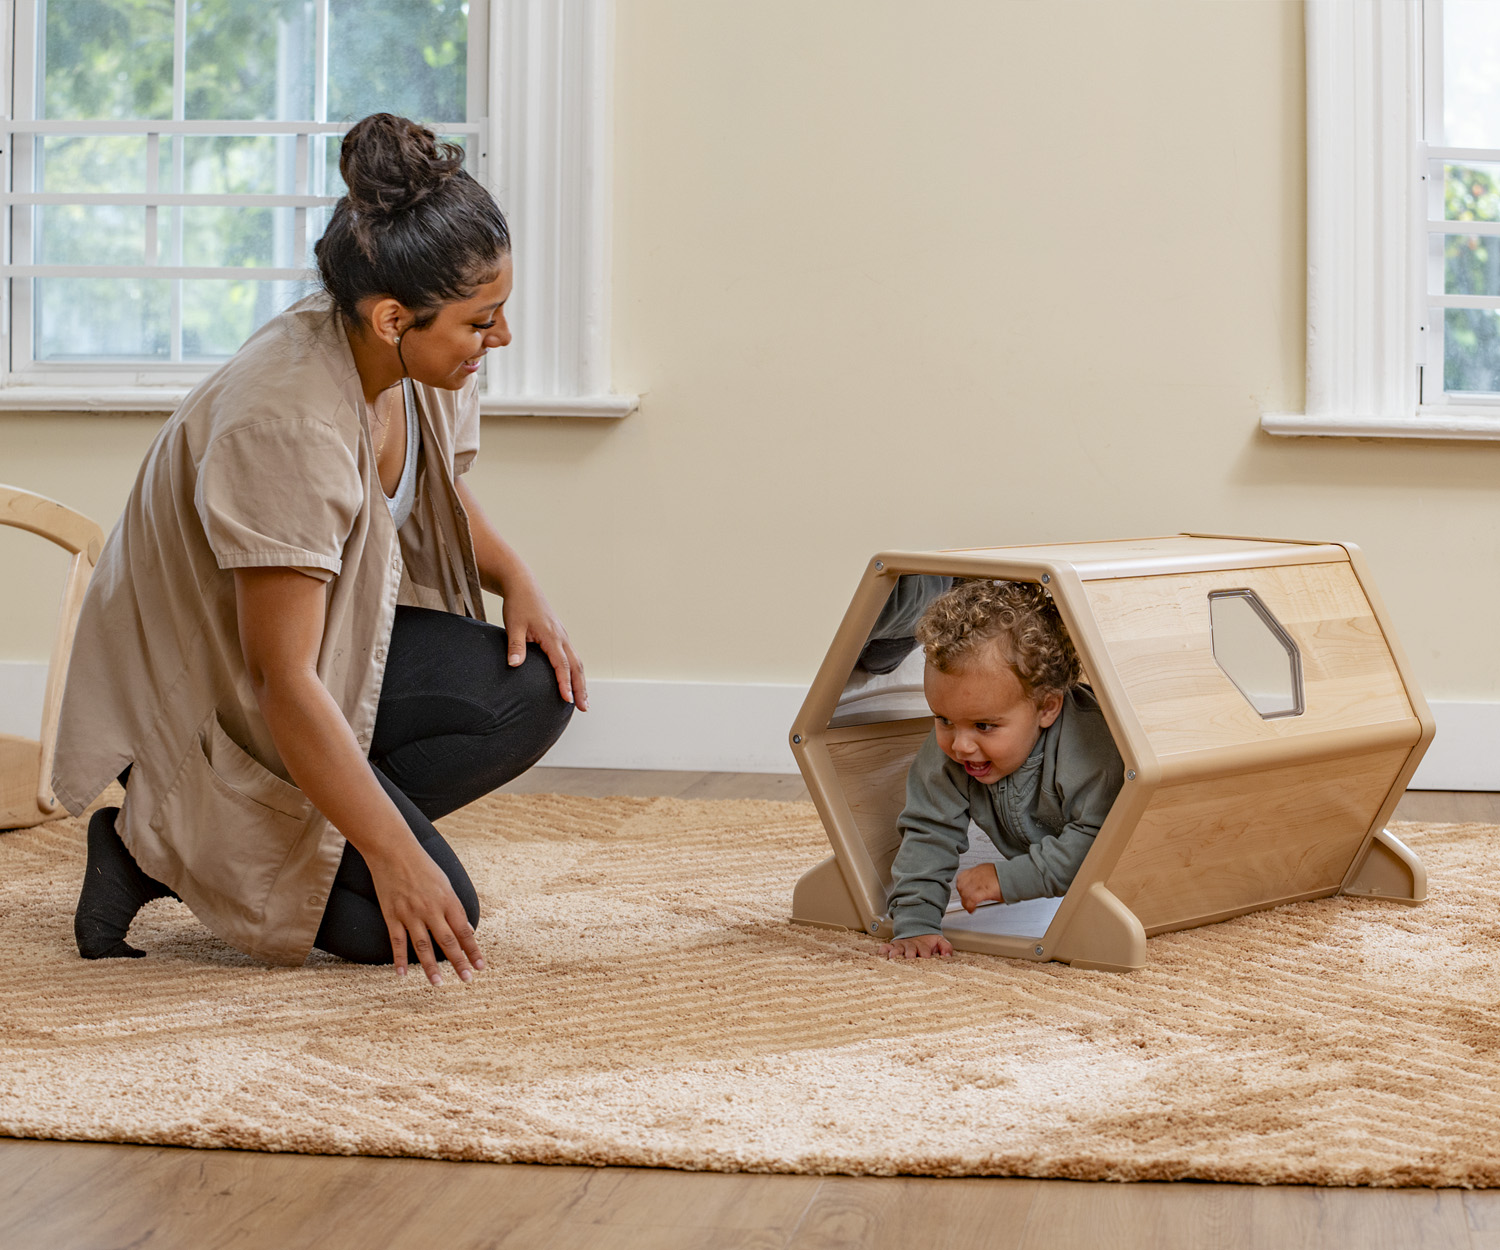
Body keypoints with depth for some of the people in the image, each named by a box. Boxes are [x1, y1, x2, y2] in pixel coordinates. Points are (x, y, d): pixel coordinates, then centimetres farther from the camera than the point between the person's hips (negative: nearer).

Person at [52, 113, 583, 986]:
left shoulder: (422, 363, -8)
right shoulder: (288, 428, -35)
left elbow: (438, 491, 16)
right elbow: (283, 683, -33)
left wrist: (518, 580, -4)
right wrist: (395, 855, -30)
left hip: (336, 632, 9)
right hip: (208, 692, -8)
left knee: (535, 692, -13)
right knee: (419, 921, -14)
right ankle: (157, 847, 0)